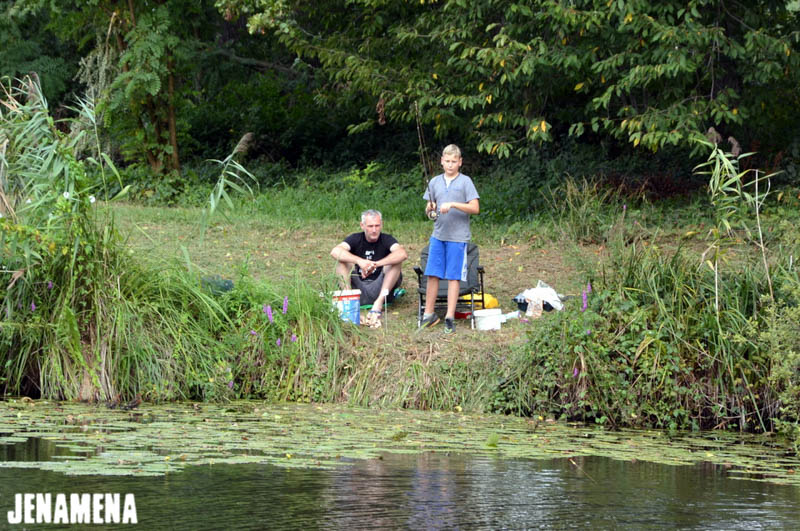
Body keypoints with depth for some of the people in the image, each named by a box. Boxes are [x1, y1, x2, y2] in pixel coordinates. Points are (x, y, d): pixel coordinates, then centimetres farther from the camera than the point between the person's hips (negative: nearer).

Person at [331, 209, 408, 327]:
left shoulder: (386, 239, 0)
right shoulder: (356, 239, 3)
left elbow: (403, 254, -24)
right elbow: (335, 251, -18)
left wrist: (376, 264, -36)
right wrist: (359, 261, -35)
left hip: (379, 290, -1)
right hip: (358, 289, 1)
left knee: (397, 260, -19)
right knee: (342, 259, -14)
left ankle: (379, 303, -32)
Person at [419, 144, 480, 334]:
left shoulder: (465, 182, -2)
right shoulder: (435, 182, 11)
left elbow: (475, 208, -9)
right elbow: (427, 209, 16)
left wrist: (453, 205, -19)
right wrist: (430, 208, -8)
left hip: (457, 237, -4)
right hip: (438, 235, 4)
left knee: (453, 277, -1)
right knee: (432, 275, 3)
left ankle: (450, 318, 2)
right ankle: (429, 314, 13)